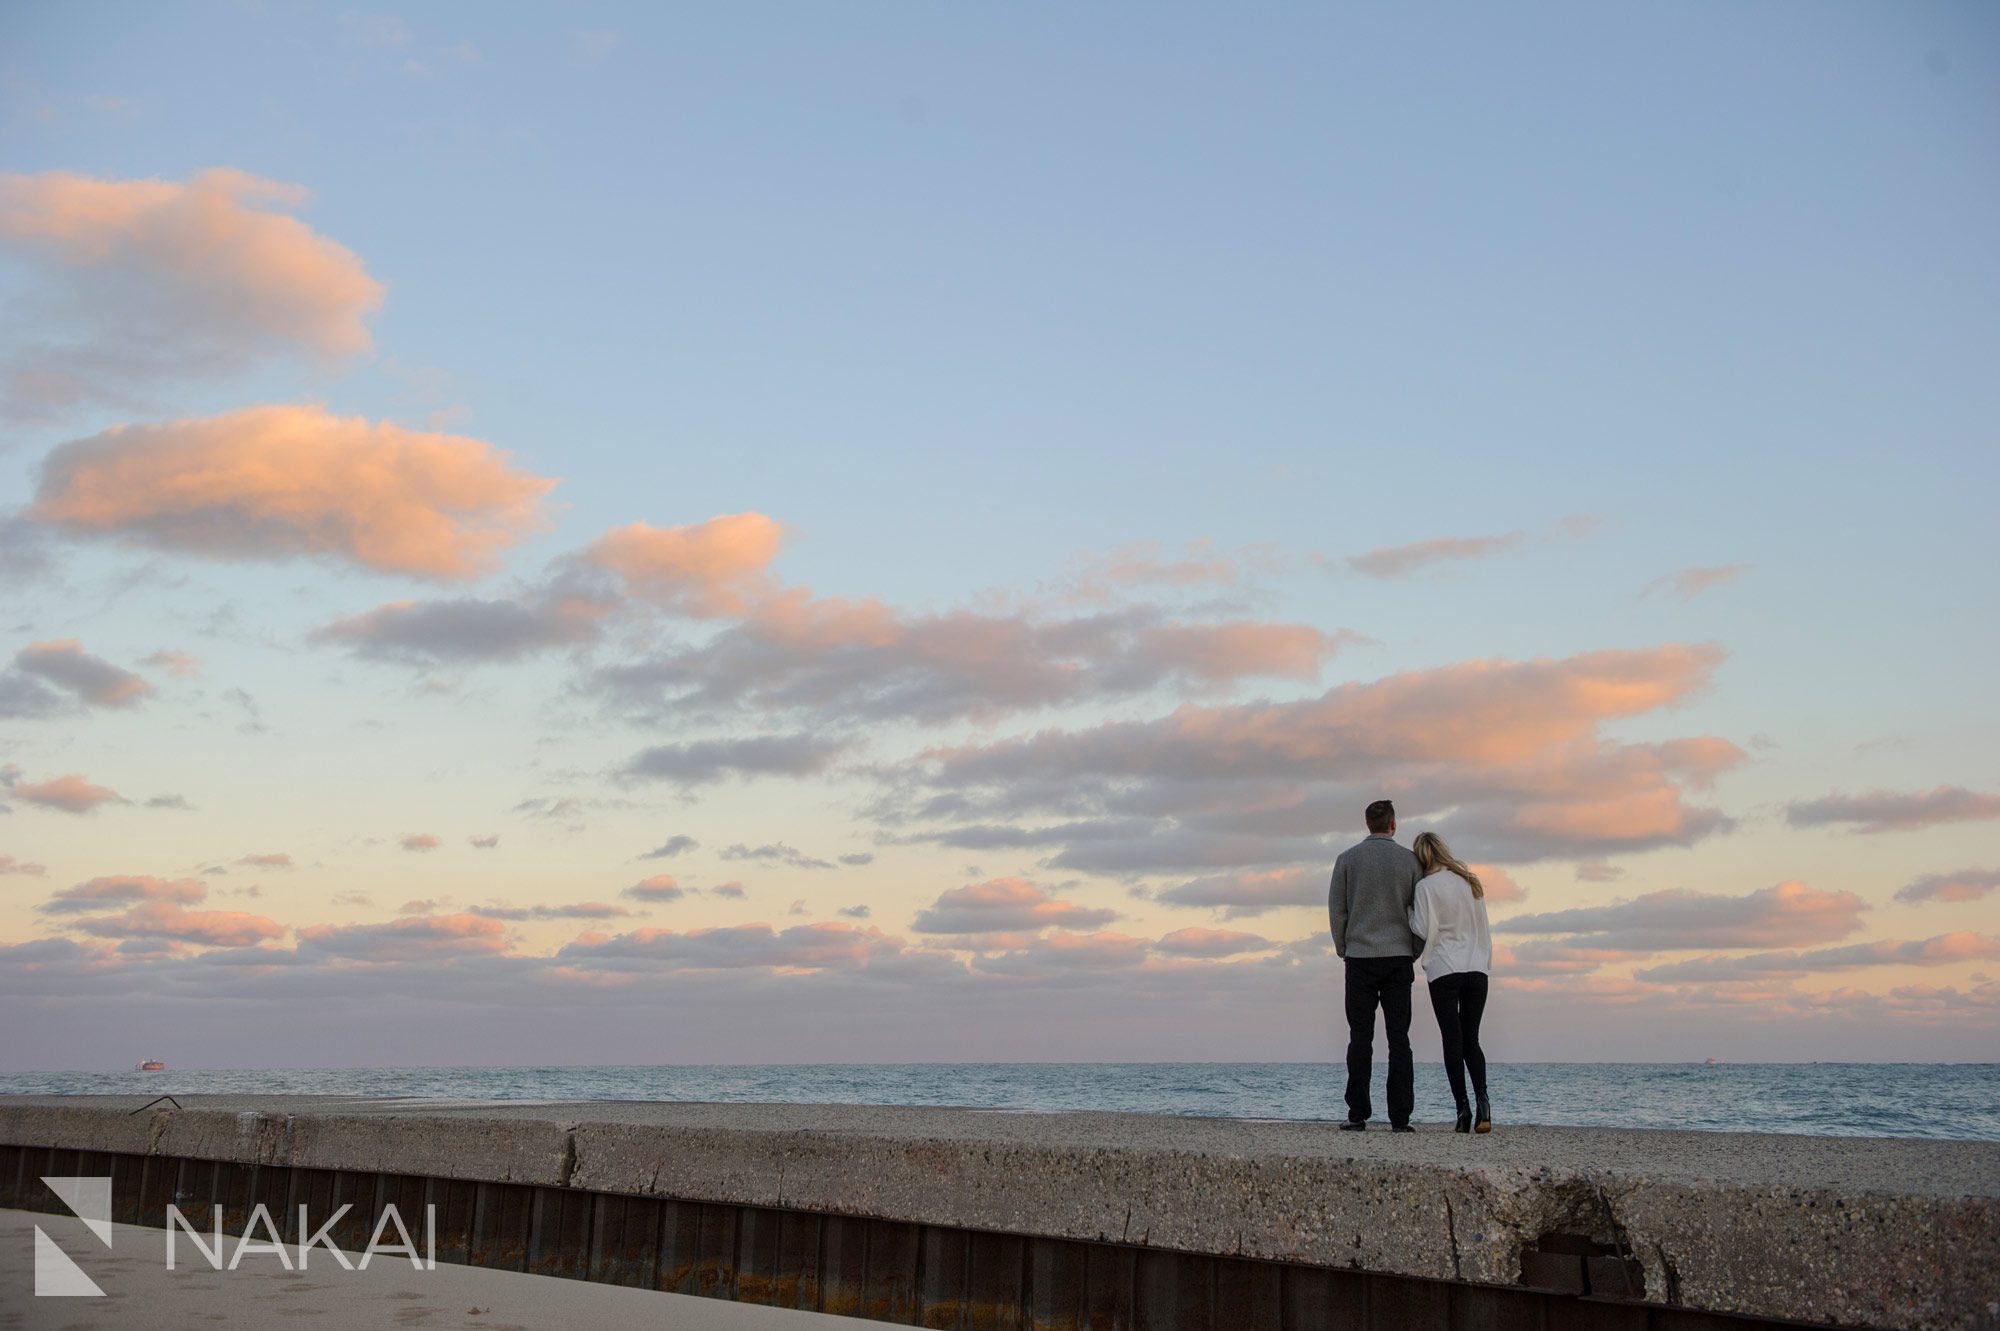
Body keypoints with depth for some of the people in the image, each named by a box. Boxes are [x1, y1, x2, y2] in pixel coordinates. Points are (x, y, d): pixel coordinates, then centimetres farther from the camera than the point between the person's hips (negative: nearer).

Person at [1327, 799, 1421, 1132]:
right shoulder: (1408, 860, 2)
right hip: (1399, 957, 0)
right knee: (1399, 1038, 2)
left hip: (1360, 958, 0)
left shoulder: (1347, 859, 2)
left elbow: (1336, 910, 2)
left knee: (1361, 1038, 1)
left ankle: (1358, 1115, -3)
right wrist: (1413, 955, 12)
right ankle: (1400, 1117, -1)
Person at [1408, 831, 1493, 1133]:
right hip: (1477, 967, 4)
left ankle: (1463, 1108, -5)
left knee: (1453, 1040, 0)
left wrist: (1407, 914, 5)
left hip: (1444, 970, -4)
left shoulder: (1426, 886, -6)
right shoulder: (1471, 882, 11)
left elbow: (1425, 930, -12)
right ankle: (1482, 1100, -11)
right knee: (1471, 1038, 7)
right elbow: (1483, 928, 14)